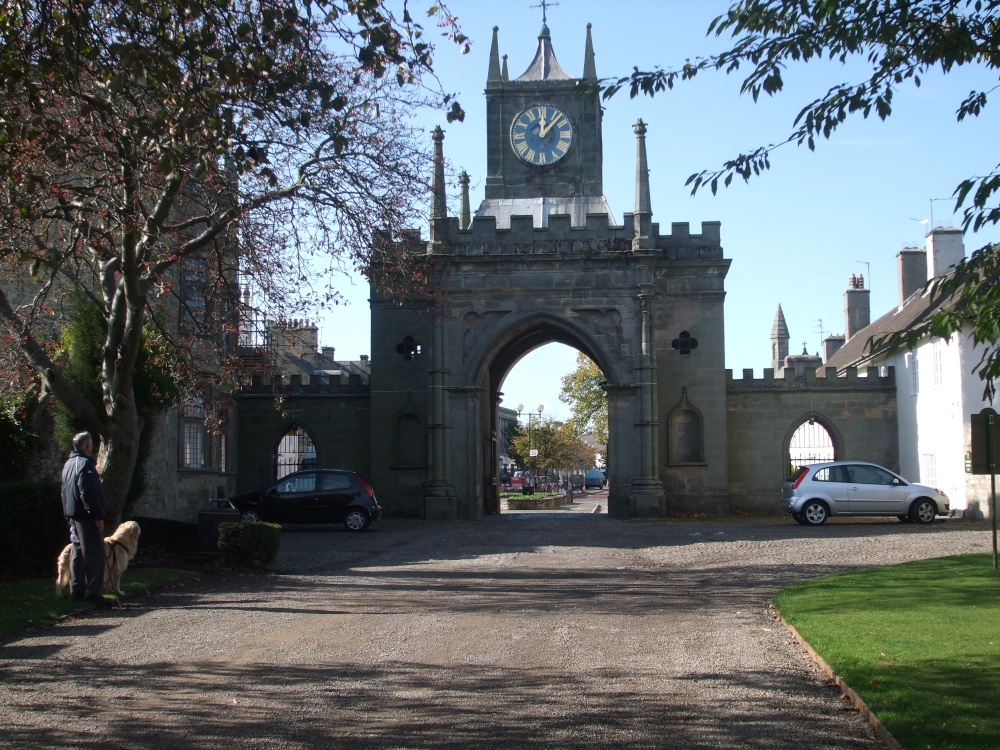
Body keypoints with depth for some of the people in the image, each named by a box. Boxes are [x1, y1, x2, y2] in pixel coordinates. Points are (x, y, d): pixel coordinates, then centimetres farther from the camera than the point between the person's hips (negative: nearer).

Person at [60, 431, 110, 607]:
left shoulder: (68, 464, 16)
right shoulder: (85, 464, -15)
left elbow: (65, 491, 22)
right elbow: (88, 493, -22)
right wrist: (98, 516, -21)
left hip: (73, 515, 10)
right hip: (86, 515, -10)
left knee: (78, 552, 15)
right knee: (94, 554, -9)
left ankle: (76, 590, 18)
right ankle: (93, 592, -11)